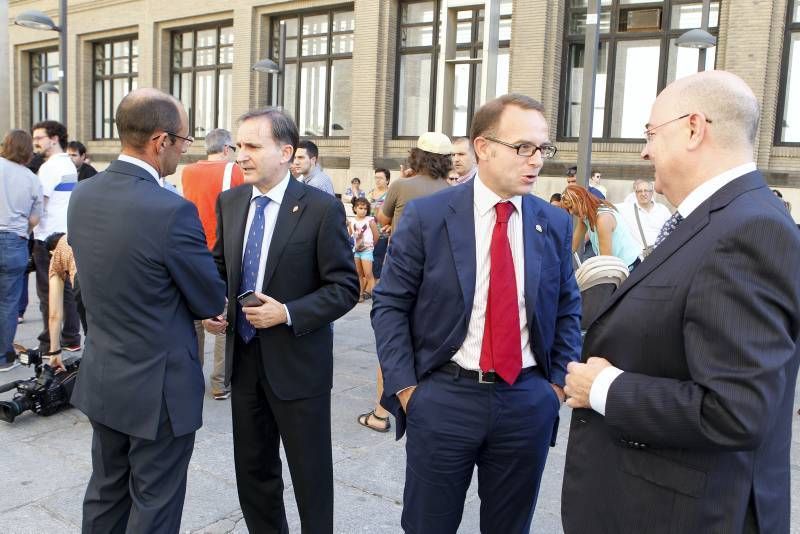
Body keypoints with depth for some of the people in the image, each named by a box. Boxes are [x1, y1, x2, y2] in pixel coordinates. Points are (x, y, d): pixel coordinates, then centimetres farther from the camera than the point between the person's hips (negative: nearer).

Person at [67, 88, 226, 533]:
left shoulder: (83, 196, -1)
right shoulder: (172, 210, -25)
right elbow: (212, 303, -14)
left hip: (102, 378, 7)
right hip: (158, 387, -7)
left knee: (106, 493, 24)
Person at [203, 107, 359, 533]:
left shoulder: (321, 208, -13)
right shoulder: (230, 202, 4)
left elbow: (345, 288, -12)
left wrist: (288, 313, -22)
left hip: (296, 362, -5)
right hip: (243, 357, 6)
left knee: (310, 474, 10)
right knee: (252, 468, 19)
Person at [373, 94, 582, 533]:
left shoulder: (556, 224, 3)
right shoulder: (426, 216, -6)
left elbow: (568, 309, 11)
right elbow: (389, 305, -3)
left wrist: (559, 382, 3)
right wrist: (404, 386, -8)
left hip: (528, 403, 3)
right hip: (442, 398, -2)